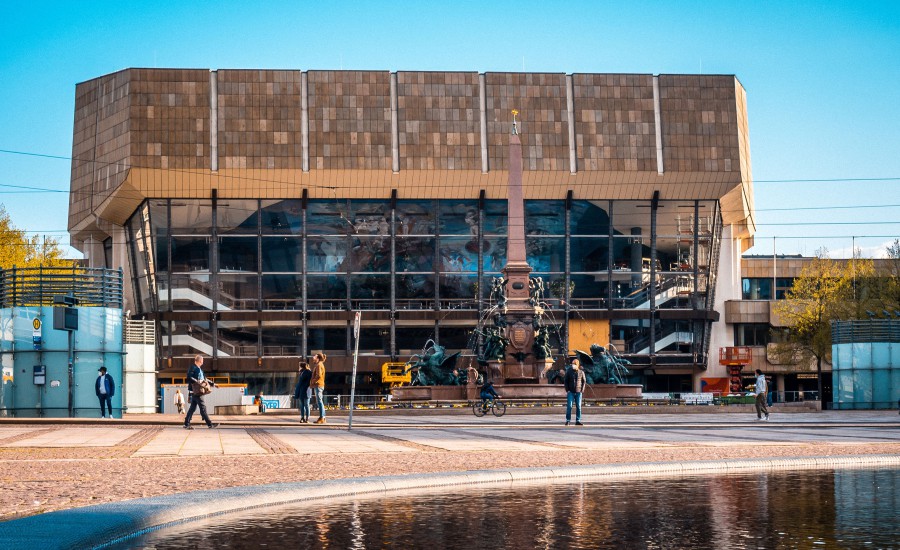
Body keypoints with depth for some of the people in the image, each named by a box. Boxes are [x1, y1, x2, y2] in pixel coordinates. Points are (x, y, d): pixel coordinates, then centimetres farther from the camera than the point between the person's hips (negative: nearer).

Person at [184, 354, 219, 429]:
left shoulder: (199, 369, 19)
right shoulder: (193, 368, -10)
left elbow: (204, 378, 27)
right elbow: (189, 378, -22)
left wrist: (213, 384, 26)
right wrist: (197, 382, -27)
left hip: (198, 391, 10)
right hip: (195, 391, -10)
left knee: (193, 407, 10)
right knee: (203, 407, -7)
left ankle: (187, 424, 13)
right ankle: (210, 424, -7)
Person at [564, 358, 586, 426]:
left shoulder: (581, 372, 3)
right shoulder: (569, 372, 2)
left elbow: (584, 381, 9)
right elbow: (566, 381, 5)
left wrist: (582, 390, -1)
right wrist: (567, 390, -4)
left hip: (578, 392, 1)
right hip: (570, 392, -1)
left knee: (578, 407, 2)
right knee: (569, 406, -6)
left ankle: (578, 421, 7)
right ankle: (568, 420, 0)